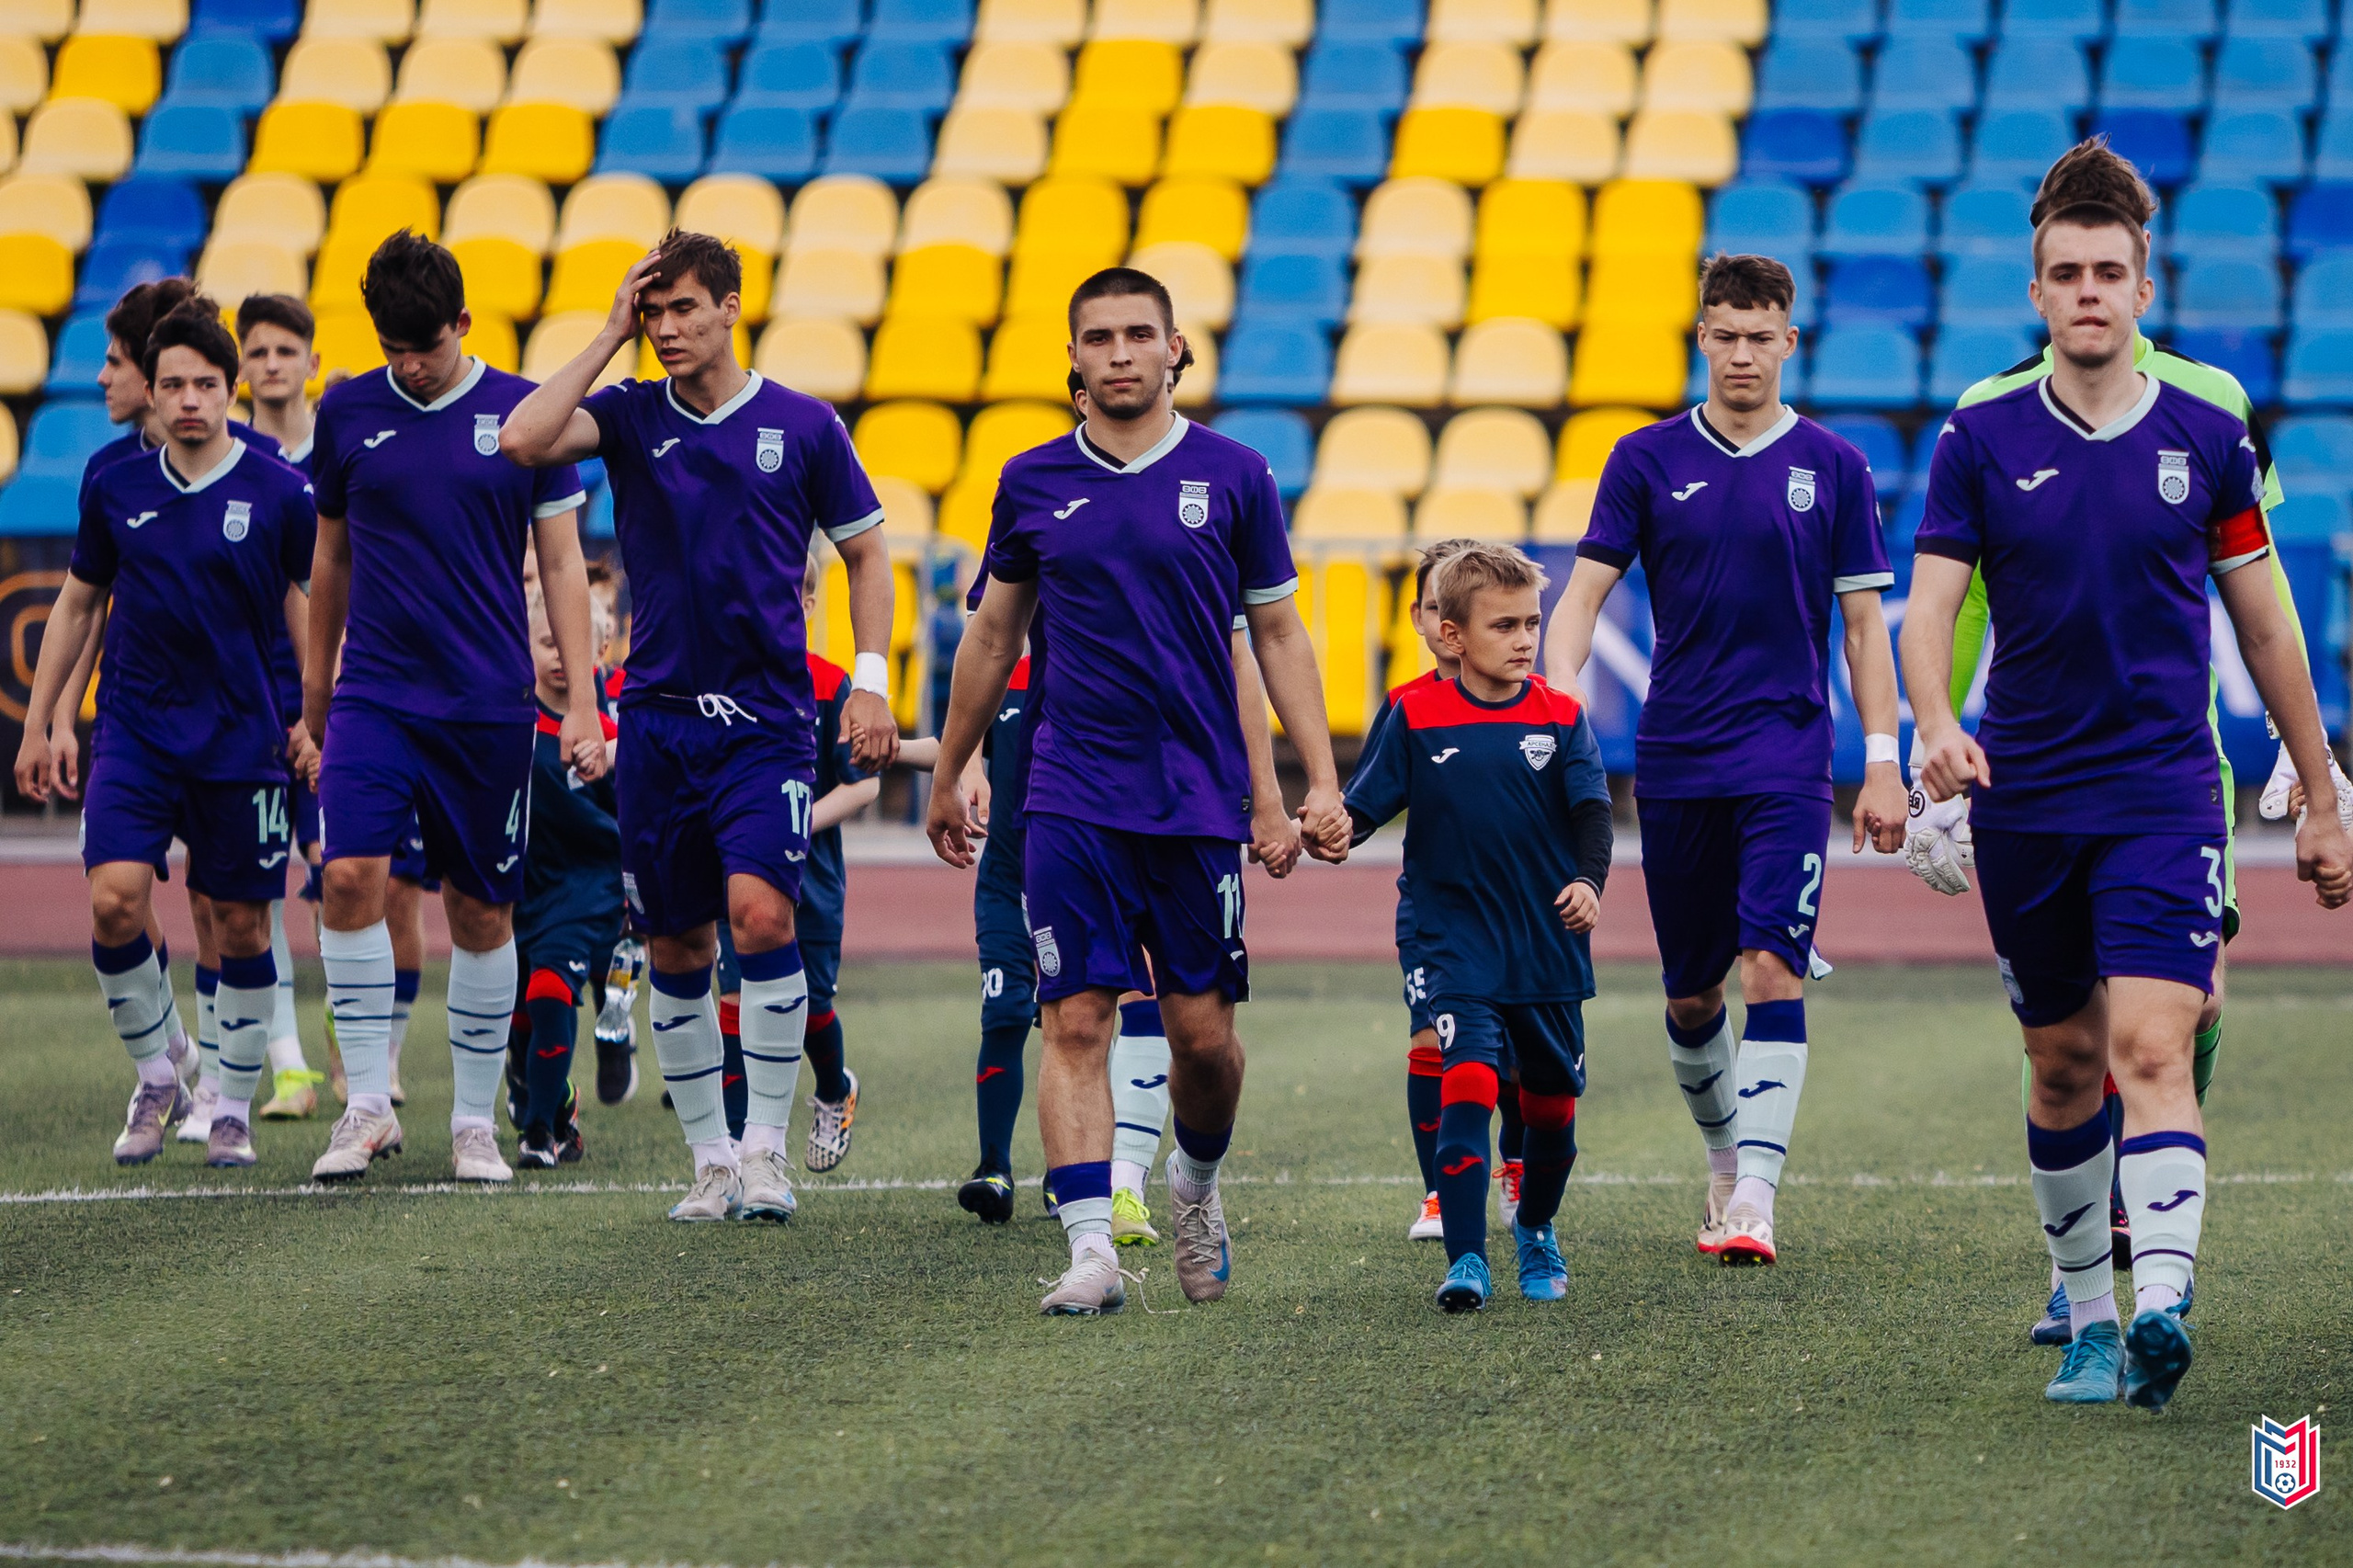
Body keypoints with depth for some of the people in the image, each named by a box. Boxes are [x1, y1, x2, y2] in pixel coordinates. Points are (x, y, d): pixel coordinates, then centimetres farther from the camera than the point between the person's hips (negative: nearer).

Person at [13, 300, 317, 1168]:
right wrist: (38, 727, 14)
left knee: (241, 925, 4)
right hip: (134, 730, 1)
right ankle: (155, 1080, 5)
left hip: (242, 736, -1)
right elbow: (77, 603, 15)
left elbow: (315, 606, 5)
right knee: (114, 900, -15)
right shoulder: (115, 489, 4)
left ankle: (233, 1109, 20)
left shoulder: (279, 492, -4)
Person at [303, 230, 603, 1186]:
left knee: (482, 913, 4)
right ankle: (368, 1104, -10)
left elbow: (562, 564, 3)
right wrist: (313, 690, 19)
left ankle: (475, 1122, 16)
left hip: (489, 704, 0)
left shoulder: (523, 414, -1)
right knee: (352, 874, -18)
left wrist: (584, 703, -4)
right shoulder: (348, 413, 4)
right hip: (373, 699, 1)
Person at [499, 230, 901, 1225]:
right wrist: (610, 337, -8)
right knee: (675, 947, 6)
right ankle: (711, 1158, 17)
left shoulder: (803, 426, 1)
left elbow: (865, 552, 10)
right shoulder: (631, 418, 4)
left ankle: (766, 1149, -10)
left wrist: (870, 680, 0)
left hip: (767, 720, -3)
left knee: (761, 912, -20)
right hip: (658, 720, 3)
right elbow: (523, 440, -13)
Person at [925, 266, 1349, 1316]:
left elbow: (1278, 634, 7)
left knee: (1202, 1031, 4)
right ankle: (1092, 1252, -14)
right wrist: (947, 778, 20)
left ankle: (1197, 1183, 33)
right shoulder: (1033, 483, 6)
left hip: (1200, 797, 0)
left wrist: (1321, 782, 0)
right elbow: (994, 635, 17)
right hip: (1071, 797, 0)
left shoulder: (1233, 476, 2)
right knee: (1075, 1022, -10)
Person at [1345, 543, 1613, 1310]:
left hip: (1549, 948, 2)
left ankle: (1537, 1231, 41)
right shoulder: (1416, 718, -3)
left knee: (1551, 1100, 13)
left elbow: (1592, 810, -8)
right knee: (1468, 1079, -21)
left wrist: (1589, 881, -27)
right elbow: (1364, 805, -1)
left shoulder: (1562, 717, -1)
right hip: (1459, 946, -2)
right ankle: (1466, 1260, -20)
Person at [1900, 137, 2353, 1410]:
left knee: (2150, 1052, -17)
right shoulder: (1980, 441, 1)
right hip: (2024, 803, 2)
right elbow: (1928, 608, -3)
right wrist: (1937, 727, -24)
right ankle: (2085, 1320, 24)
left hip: (2164, 795, -1)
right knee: (2064, 1070, 10)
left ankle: (2161, 1305, -30)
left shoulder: (2207, 439, 2)